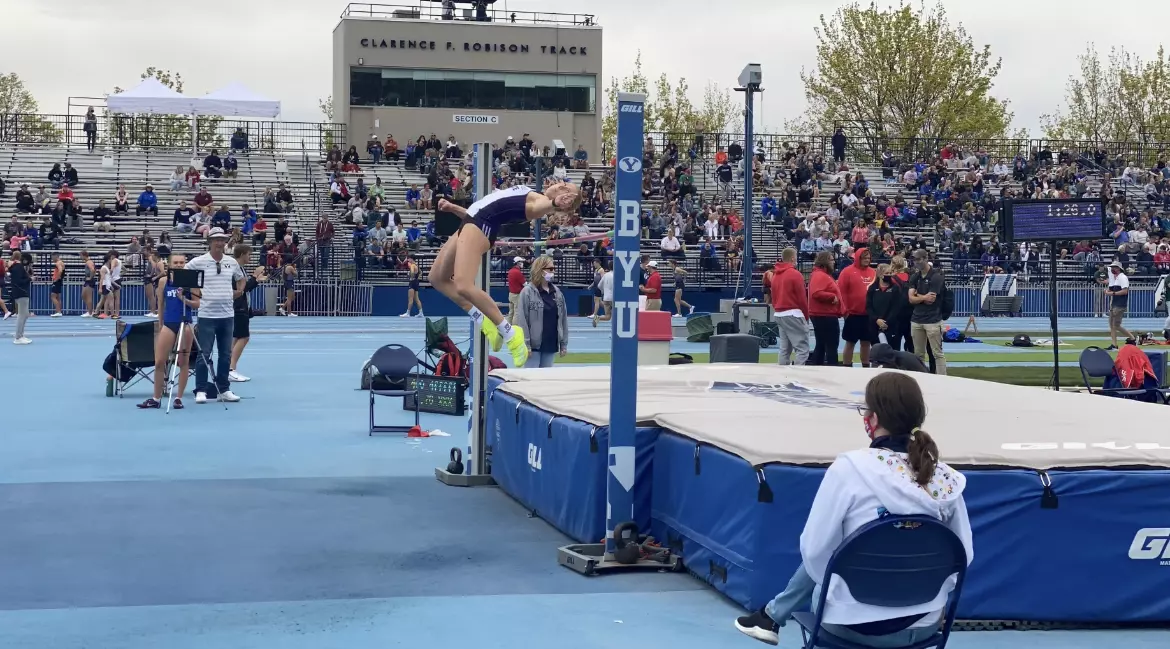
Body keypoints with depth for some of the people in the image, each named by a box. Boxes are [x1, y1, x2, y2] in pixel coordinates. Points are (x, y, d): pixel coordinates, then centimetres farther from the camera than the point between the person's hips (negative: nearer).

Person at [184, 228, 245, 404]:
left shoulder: (232, 262, 8)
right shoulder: (198, 262, -5)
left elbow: (240, 278, 26)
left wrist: (237, 292, 13)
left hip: (227, 315, 4)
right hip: (207, 315, -4)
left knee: (225, 355, 8)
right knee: (204, 354, -3)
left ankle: (224, 390, 16)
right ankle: (201, 391, 4)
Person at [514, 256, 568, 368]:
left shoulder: (557, 292, 9)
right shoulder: (527, 292, -9)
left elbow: (563, 318, 12)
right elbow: (521, 320, -12)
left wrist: (564, 343, 10)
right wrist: (525, 344, -16)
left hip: (551, 344, 6)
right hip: (534, 344, -5)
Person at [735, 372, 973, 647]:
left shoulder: (849, 468, -17)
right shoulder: (947, 479, -6)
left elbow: (815, 550, -13)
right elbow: (964, 555, 2)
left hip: (855, 622, -3)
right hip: (924, 625, 3)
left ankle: (772, 616, 44)